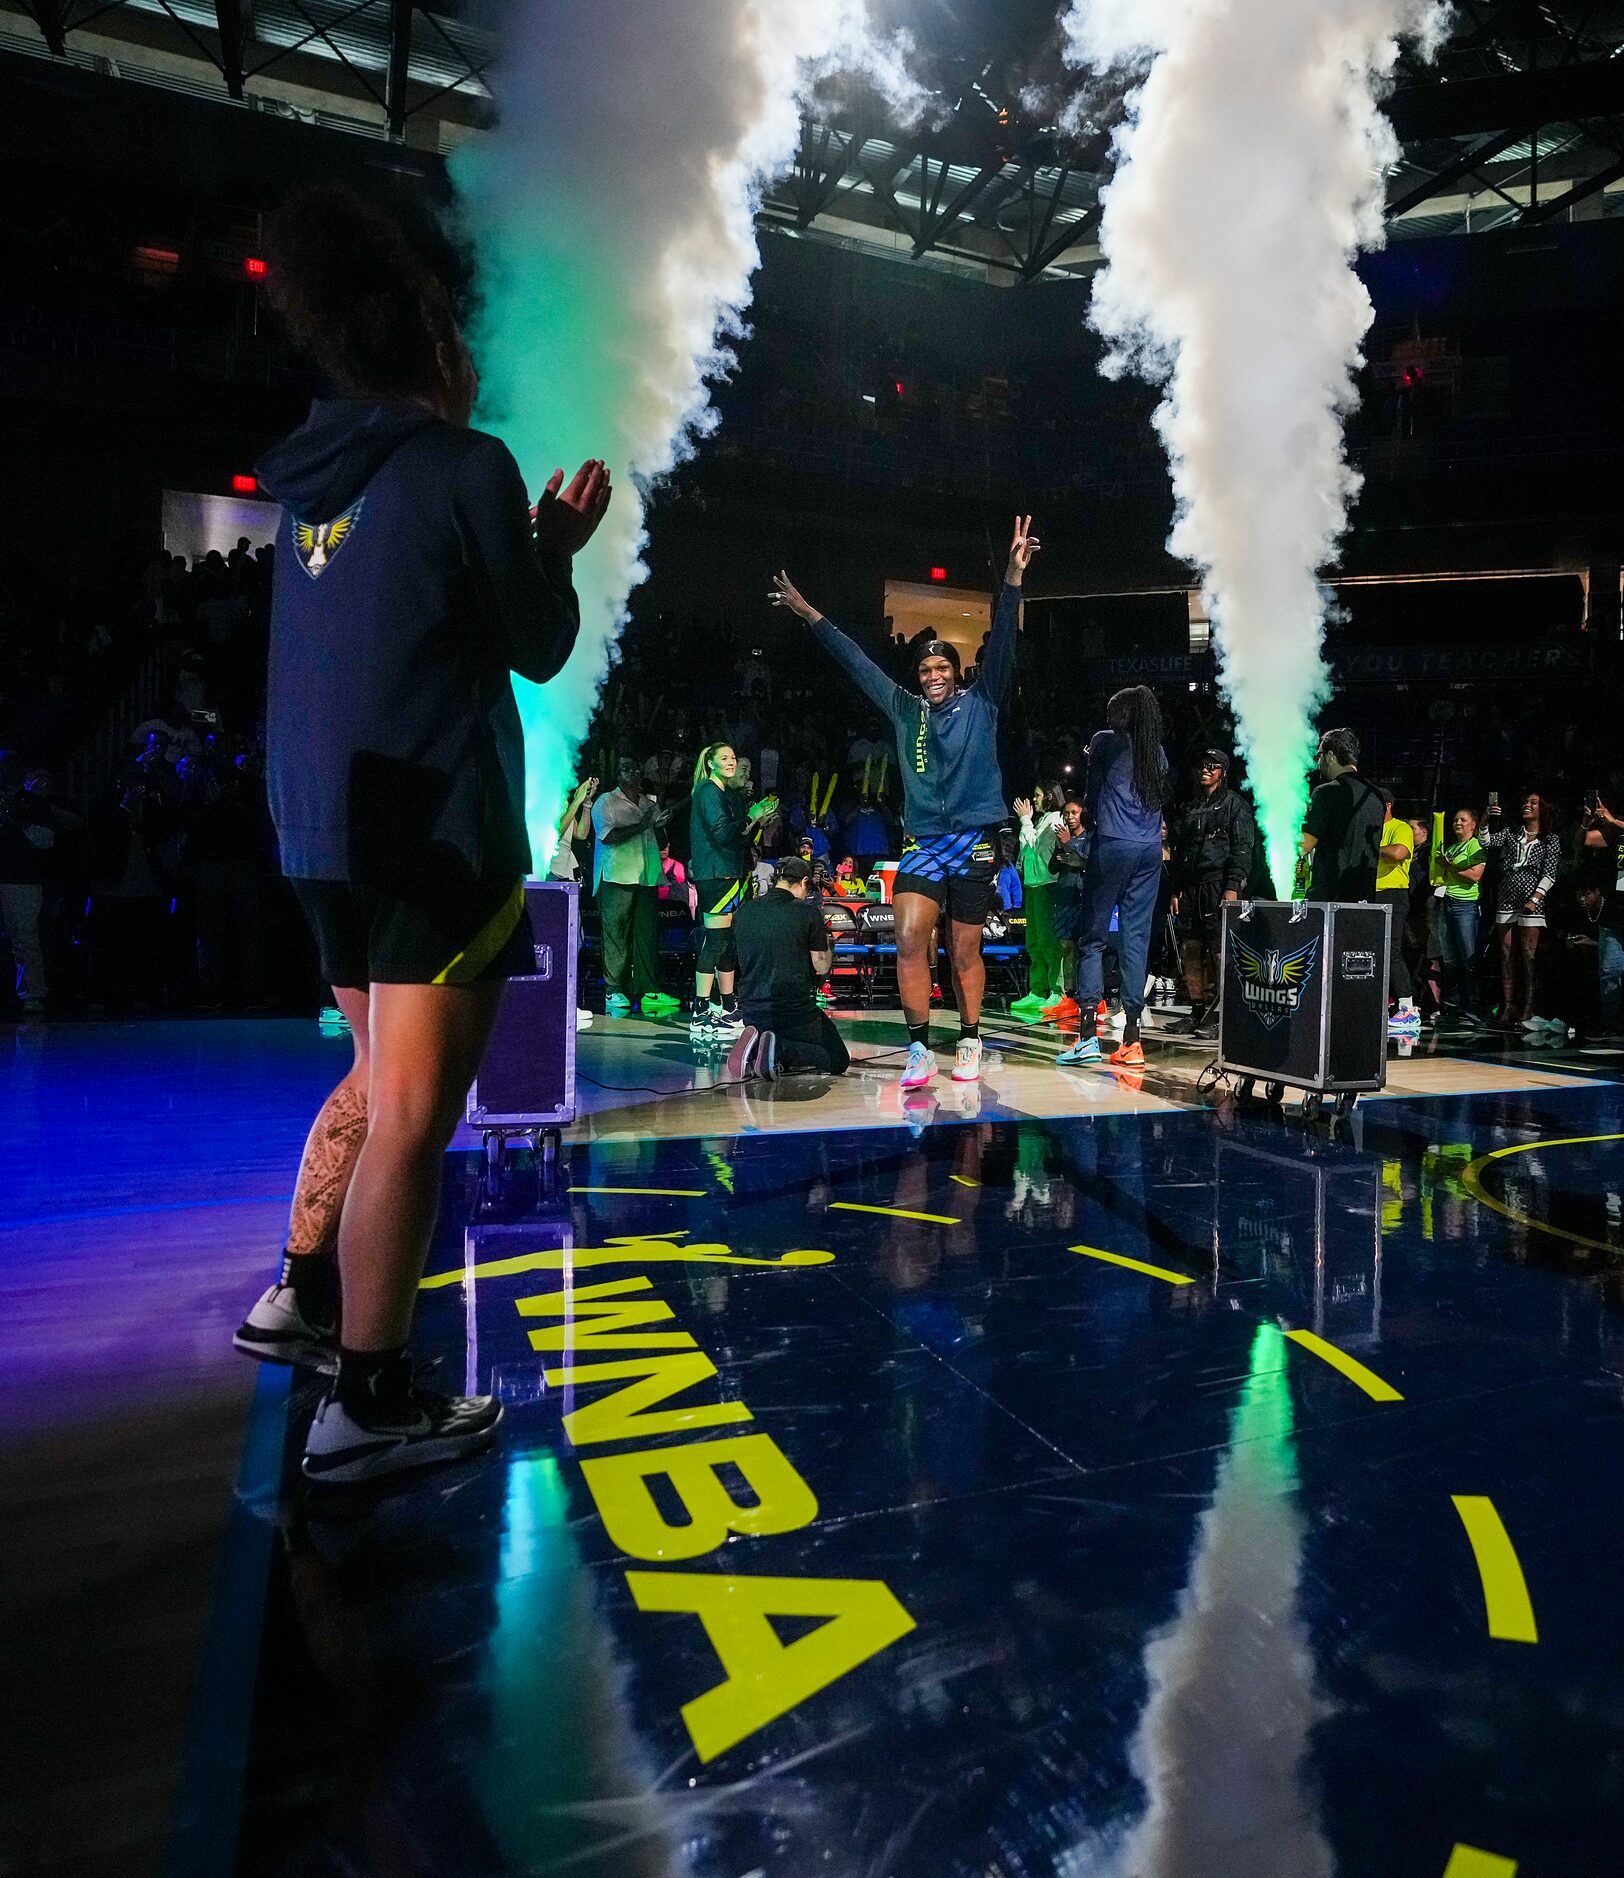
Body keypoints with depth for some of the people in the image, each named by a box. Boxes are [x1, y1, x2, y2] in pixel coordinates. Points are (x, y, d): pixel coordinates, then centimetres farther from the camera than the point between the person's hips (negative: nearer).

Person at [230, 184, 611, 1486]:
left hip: (327, 830, 8)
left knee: (384, 1077, 22)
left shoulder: (316, 475, 14)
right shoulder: (466, 466, -7)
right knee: (411, 1113, -3)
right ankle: (368, 1403, 6)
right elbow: (540, 649, -4)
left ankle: (303, 1297, 32)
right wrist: (560, 545, 12)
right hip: (440, 833, -8)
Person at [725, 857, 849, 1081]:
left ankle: (755, 1049, -5)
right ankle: (782, 1050, -15)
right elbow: (822, 966, -4)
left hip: (752, 1013, 6)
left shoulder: (742, 912, 7)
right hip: (795, 1010, -5)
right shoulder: (807, 912, -8)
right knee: (838, 1061, 10)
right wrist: (825, 940, 16)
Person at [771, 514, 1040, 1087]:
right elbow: (857, 662, 14)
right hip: (922, 842, 2)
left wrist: (1013, 578, -19)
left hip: (976, 841, -2)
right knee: (909, 940, -14)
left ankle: (970, 1043, 23)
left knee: (965, 950, 5)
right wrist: (810, 614, 14)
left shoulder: (981, 703, 5)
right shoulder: (906, 709, 12)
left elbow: (1001, 644, -7)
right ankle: (919, 1049, -3)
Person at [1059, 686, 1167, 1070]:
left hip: (1113, 844, -4)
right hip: (1151, 850, 5)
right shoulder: (1159, 754, 16)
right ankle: (1131, 1041, 2)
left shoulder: (1107, 741, 3)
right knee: (1136, 938, 3)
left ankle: (1087, 1035, -8)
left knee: (1094, 937, -1)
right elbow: (1160, 797, 18)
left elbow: (1092, 789, 12)